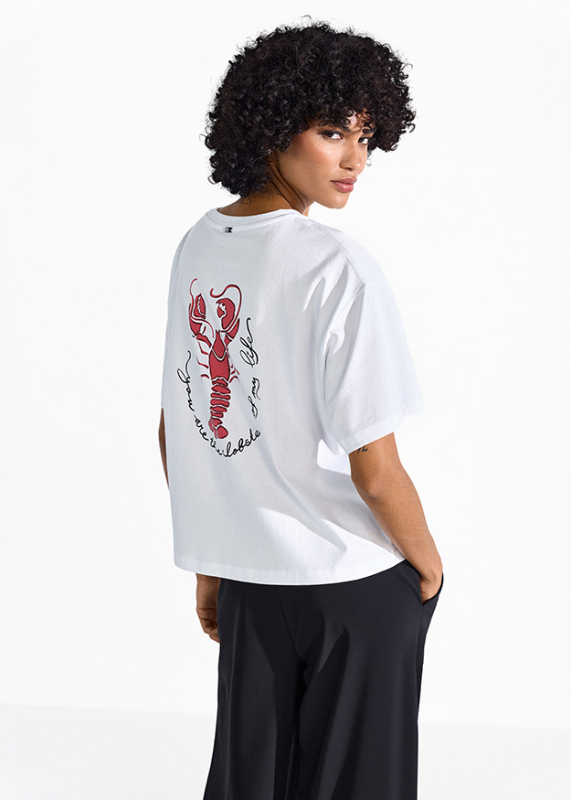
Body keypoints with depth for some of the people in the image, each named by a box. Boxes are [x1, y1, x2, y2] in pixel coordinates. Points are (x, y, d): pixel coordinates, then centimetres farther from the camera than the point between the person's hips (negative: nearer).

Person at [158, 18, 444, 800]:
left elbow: (175, 431, 8)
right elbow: (374, 470, -20)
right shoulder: (339, 268, -20)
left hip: (244, 581, 6)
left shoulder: (199, 246, 1)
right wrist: (427, 561, -1)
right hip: (356, 588, -6)